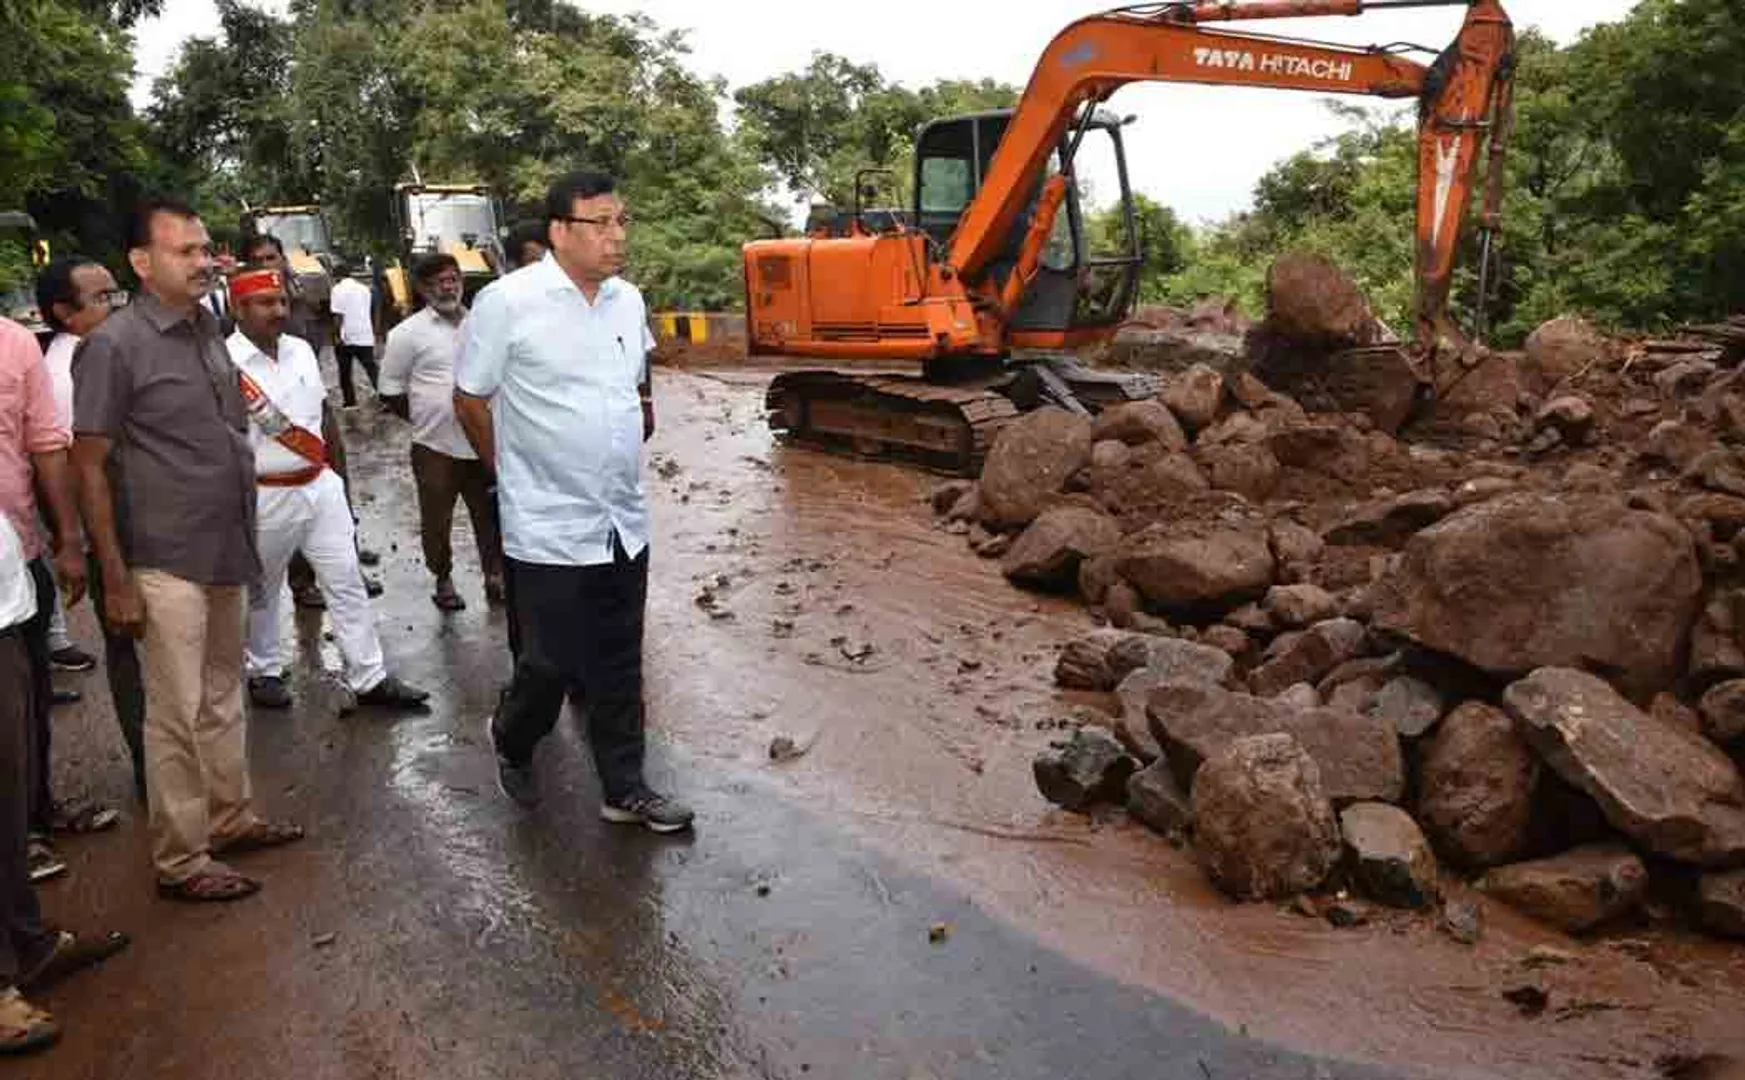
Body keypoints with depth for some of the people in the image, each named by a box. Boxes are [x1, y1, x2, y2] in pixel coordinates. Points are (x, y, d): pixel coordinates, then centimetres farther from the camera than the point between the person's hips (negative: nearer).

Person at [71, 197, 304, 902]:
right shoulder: (115, 345, -12)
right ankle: (180, 862, 13)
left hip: (225, 553, 7)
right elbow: (90, 467, -12)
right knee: (177, 714, 1)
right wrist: (116, 579, -15)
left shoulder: (207, 331, 9)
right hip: (167, 565, -7)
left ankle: (231, 818, 32)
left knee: (222, 698, 17)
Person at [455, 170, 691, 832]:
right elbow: (470, 401, -2)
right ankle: (512, 742, 35)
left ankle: (624, 788, 24)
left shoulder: (628, 300, 7)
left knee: (618, 668, 12)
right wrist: (513, 473, 8)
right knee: (552, 663, 4)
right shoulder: (508, 301, -11)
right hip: (548, 528, -5)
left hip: (625, 522, 5)